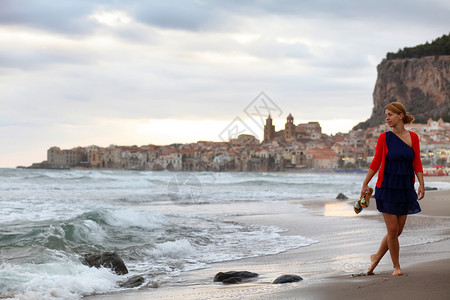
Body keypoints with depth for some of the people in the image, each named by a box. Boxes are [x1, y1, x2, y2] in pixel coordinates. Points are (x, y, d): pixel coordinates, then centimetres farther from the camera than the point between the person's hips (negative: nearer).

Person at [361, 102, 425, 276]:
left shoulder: (413, 137, 3)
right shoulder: (384, 138, -2)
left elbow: (417, 163, 5)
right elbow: (376, 163, 3)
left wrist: (421, 184, -5)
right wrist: (365, 184, 2)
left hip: (405, 189, 3)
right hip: (387, 188, -3)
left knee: (398, 230, 5)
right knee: (392, 230, -4)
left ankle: (376, 257, 25)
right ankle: (396, 266, 12)